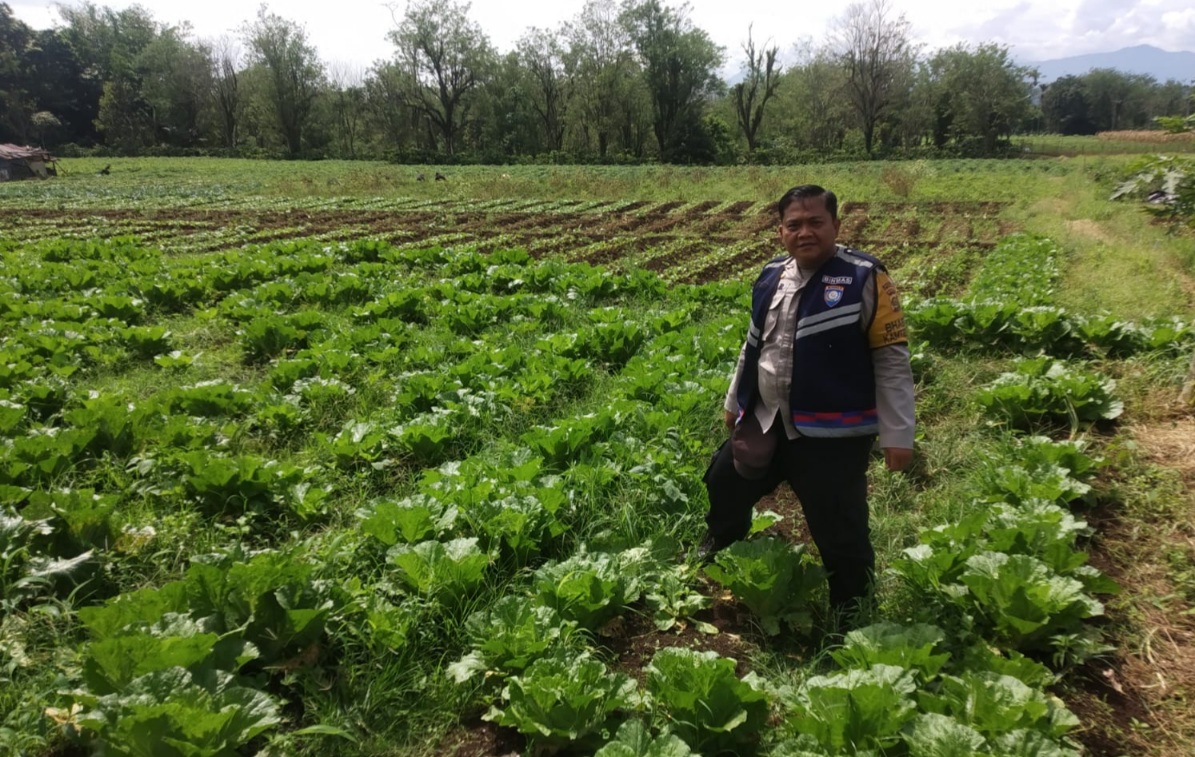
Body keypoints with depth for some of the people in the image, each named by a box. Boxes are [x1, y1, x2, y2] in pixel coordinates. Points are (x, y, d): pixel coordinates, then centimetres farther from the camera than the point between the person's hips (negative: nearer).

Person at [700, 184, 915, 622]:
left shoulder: (864, 279, -12)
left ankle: (851, 614, 26)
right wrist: (734, 401, 25)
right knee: (724, 482, 20)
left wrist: (897, 434, -13)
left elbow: (892, 360, -11)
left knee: (839, 532, 1)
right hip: (765, 423, 7)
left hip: (834, 434, -6)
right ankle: (719, 554, 51)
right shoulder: (771, 277, 6)